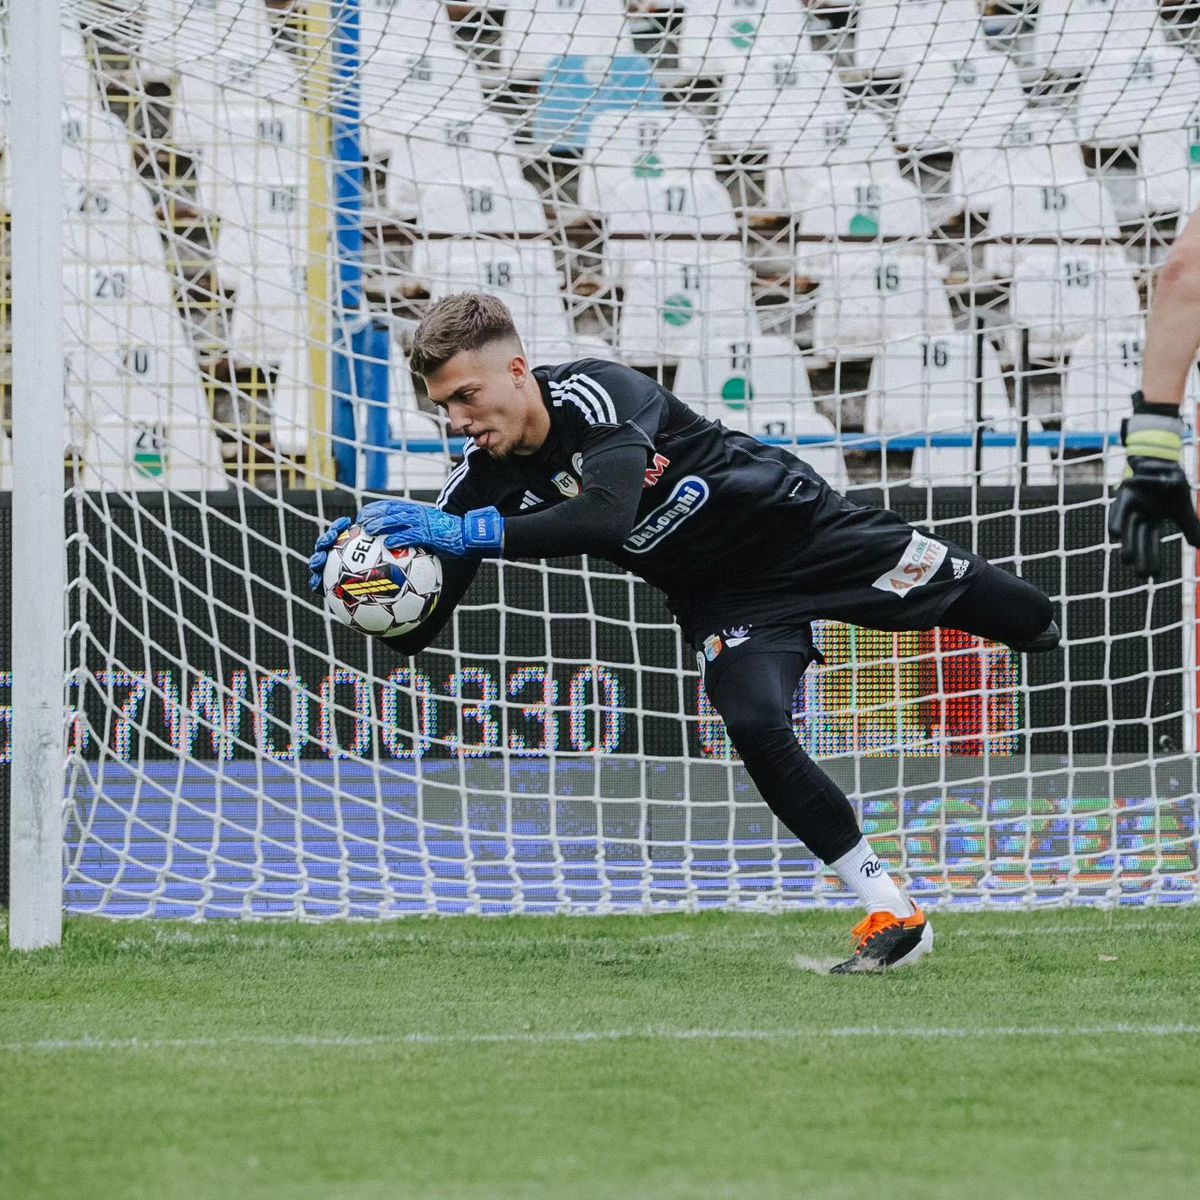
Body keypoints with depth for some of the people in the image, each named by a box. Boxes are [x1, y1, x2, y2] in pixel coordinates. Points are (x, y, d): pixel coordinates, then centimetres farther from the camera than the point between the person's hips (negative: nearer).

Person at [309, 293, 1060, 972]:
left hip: (799, 526, -4)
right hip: (724, 603, 4)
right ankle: (893, 918, -10)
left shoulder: (598, 394, -32)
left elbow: (607, 516, -50)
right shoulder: (483, 482, -15)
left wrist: (473, 534, -54)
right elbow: (418, 630, -16)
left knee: (967, 596, 6)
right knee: (756, 728, -19)